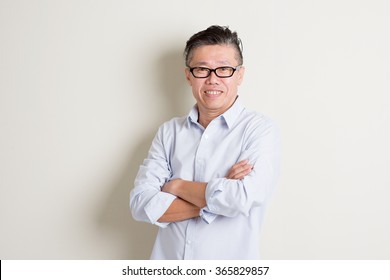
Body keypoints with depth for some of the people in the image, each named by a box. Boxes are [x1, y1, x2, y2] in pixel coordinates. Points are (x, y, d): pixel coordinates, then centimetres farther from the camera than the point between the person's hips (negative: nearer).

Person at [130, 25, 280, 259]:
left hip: (230, 264, -2)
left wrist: (177, 185, -11)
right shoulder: (169, 132, 0)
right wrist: (216, 198, -18)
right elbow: (141, 204, -9)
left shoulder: (260, 129, -10)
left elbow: (244, 198, -24)